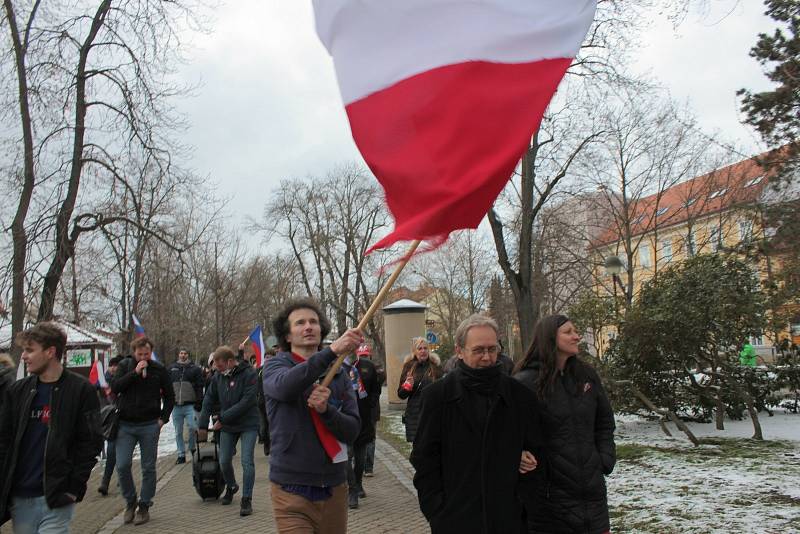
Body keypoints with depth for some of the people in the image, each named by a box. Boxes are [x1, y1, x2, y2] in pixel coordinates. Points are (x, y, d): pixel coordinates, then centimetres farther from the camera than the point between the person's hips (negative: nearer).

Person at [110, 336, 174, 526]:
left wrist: (163, 418, 1)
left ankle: (144, 506, 17)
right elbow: (115, 387, -13)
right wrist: (135, 372, -20)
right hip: (125, 425, 1)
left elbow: (169, 396, 10)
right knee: (122, 466, -5)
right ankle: (130, 502, 17)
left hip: (150, 426, 0)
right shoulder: (125, 365, 2)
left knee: (148, 468, 5)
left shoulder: (159, 370, 1)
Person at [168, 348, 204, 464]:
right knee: (178, 432, 7)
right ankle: (181, 454, 15)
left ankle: (192, 449, 14)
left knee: (193, 428, -9)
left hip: (190, 405, -3)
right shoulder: (171, 369, 11)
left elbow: (200, 386, 0)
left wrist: (198, 402, -7)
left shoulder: (195, 369, 3)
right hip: (176, 405, 3)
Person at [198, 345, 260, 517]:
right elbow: (209, 400, 7)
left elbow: (246, 402, -23)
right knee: (224, 461, 10)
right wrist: (203, 425, 4)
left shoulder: (249, 374, -18)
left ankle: (246, 499, 2)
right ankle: (231, 486, 38)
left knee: (247, 461, -10)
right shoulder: (218, 376, -1)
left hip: (248, 425, -5)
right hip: (227, 426, 5)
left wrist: (222, 418, -21)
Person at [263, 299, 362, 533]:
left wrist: (326, 409, -21)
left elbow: (352, 431, -2)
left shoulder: (338, 374, 5)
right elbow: (284, 386, -28)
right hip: (291, 490, -3)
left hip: (334, 488, 3)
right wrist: (331, 351, -39)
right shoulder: (276, 365, -3)